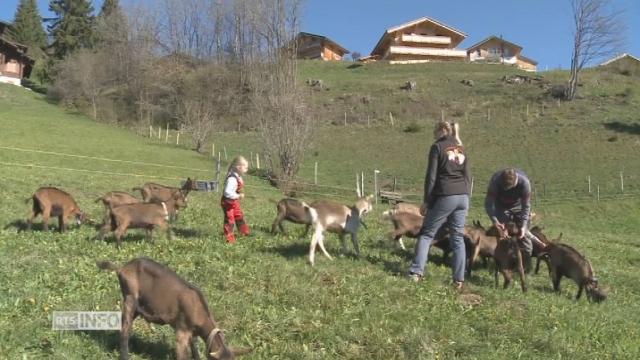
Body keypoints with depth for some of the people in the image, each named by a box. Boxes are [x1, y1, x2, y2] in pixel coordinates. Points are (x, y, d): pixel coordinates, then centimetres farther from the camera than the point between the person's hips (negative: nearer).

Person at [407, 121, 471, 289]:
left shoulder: (437, 147, 1)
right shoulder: (460, 149, 18)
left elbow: (431, 176, -5)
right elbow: (468, 177, 16)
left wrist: (426, 200, -2)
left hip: (445, 196, -5)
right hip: (463, 196, 5)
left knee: (426, 233, 3)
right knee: (458, 237, 8)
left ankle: (416, 272, -5)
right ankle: (459, 279, 6)